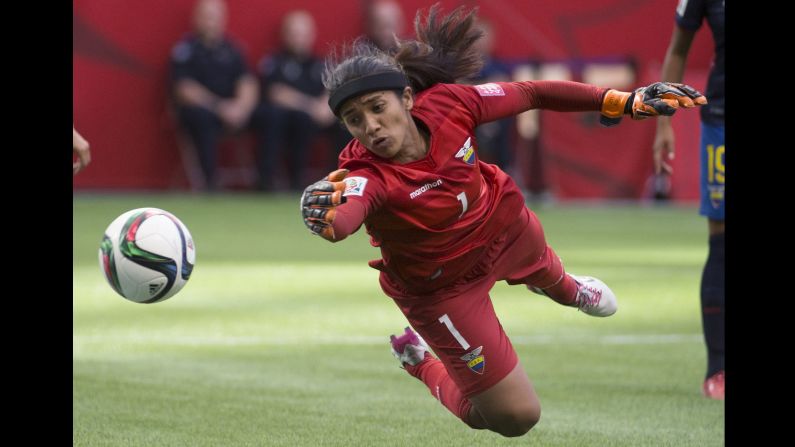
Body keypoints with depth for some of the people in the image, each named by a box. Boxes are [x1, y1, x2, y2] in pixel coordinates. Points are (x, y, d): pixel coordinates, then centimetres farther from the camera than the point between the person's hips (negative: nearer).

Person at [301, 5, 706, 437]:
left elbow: (531, 94, -15)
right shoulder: (367, 176, -40)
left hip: (503, 226, 5)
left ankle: (567, 289, 78)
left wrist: (623, 102, -14)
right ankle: (419, 361, 29)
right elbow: (341, 223, -63)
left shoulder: (446, 104, -29)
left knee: (542, 271, 38)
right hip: (442, 287, -4)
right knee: (515, 416, 1)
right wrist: (327, 212, -86)